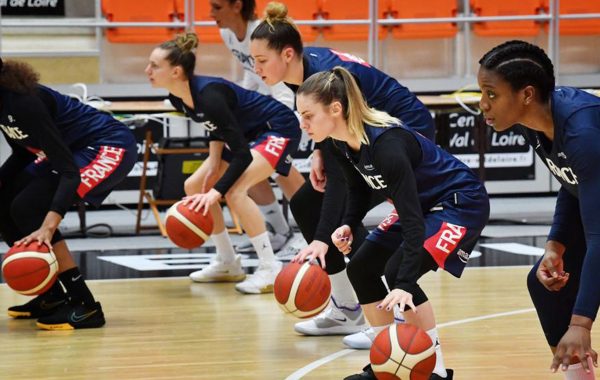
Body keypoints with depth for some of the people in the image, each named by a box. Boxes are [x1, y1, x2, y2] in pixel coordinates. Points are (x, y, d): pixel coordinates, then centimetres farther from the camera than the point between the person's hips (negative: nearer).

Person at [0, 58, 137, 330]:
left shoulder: (22, 101, -30)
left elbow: (69, 171, -33)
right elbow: (24, 151, 11)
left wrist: (48, 227, -43)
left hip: (110, 148, -9)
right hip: (73, 149, 9)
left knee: (27, 207, -22)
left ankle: (84, 306, -17)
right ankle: (51, 296, 15)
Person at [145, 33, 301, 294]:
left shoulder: (208, 96, -34)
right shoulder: (178, 98, -8)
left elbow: (243, 155, -34)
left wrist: (215, 192, -38)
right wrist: (214, 162, -7)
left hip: (278, 129, -10)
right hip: (247, 133, 10)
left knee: (234, 190, -28)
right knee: (194, 187, 6)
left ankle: (271, 270, -20)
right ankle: (227, 264, 16)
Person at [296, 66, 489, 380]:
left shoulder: (386, 144, -34)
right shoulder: (342, 143, -9)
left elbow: (413, 220, -37)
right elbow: (358, 190, 10)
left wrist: (405, 284, -44)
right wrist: (348, 226, -10)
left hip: (462, 203, -9)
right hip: (423, 203, 9)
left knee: (397, 272, -23)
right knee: (361, 268, 4)